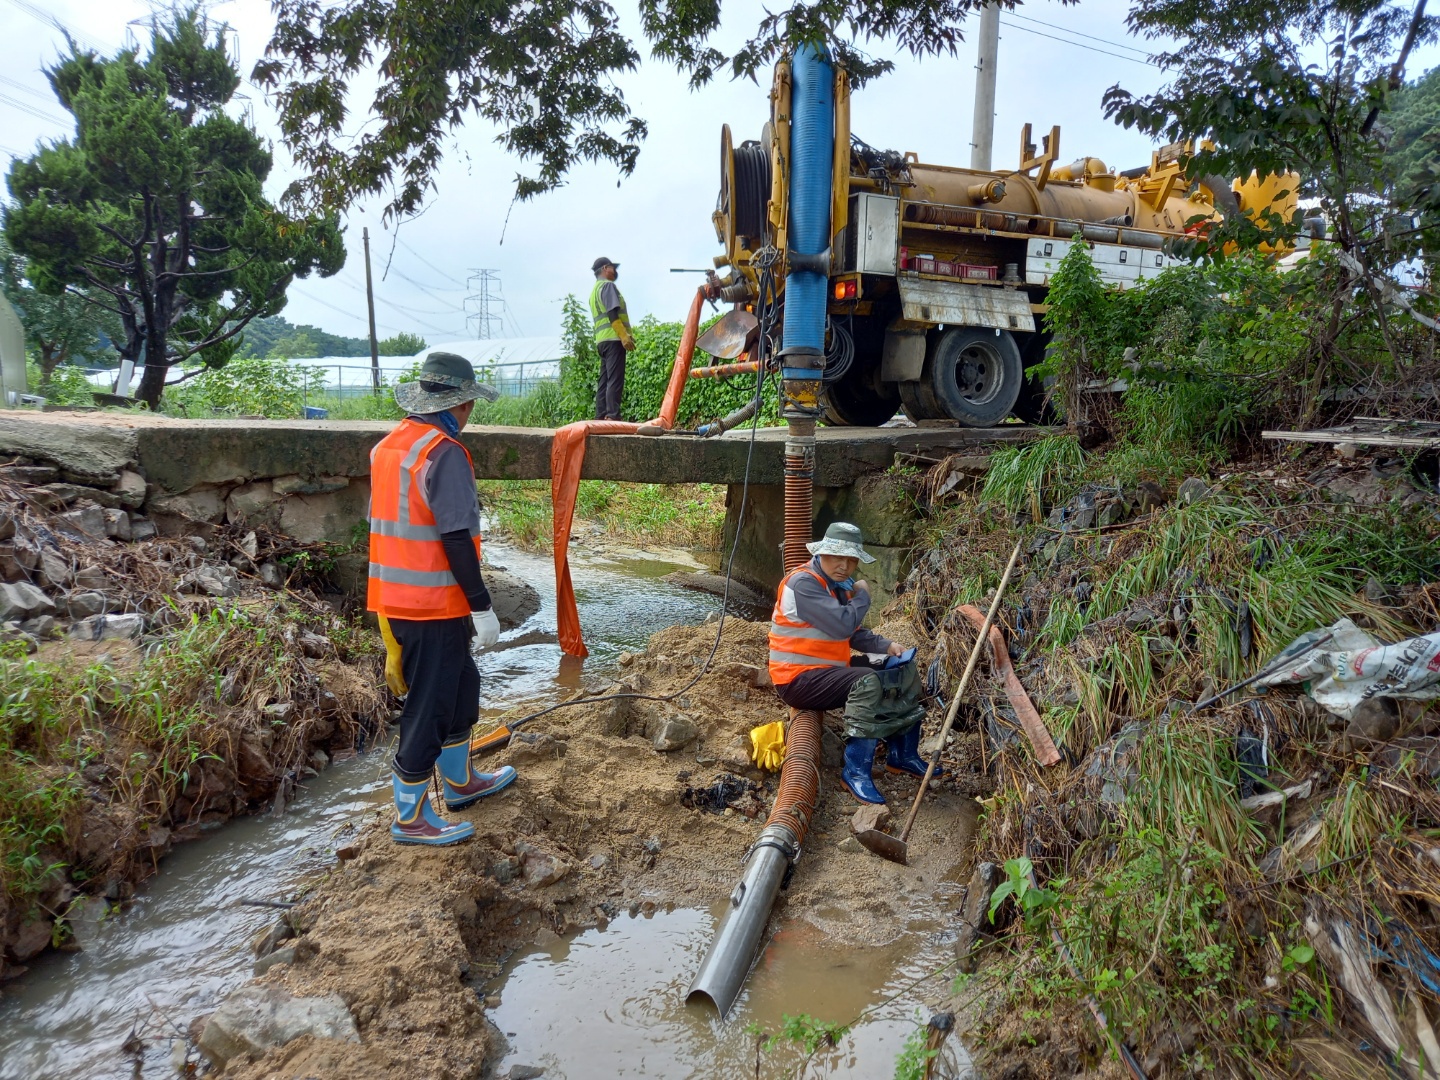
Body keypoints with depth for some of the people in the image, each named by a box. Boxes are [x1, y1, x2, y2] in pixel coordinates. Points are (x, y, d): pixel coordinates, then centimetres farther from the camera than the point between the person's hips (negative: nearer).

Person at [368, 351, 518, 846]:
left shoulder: (388, 447, 10)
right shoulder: (444, 453, -18)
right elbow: (456, 538, -21)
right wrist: (482, 606, -17)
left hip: (395, 597, 9)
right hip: (434, 603, -9)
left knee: (460, 685, 23)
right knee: (430, 704, 3)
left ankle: (460, 782, 38)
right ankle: (410, 818, 16)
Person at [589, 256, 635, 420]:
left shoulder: (594, 291, 26)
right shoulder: (608, 285, -3)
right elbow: (612, 313, -15)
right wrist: (624, 335, -20)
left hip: (602, 340, 9)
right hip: (613, 338, -9)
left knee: (604, 380, 7)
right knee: (615, 380, -14)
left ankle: (600, 417, 4)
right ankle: (612, 416, -20)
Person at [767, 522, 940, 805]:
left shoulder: (839, 585, 10)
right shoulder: (803, 583, -20)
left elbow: (855, 633, 14)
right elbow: (842, 626, -29)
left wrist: (887, 645, -3)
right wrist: (862, 596, -11)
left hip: (830, 669, 10)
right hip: (798, 678, -10)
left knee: (905, 670, 10)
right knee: (868, 682, -33)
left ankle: (903, 755, 16)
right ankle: (856, 771, -24)